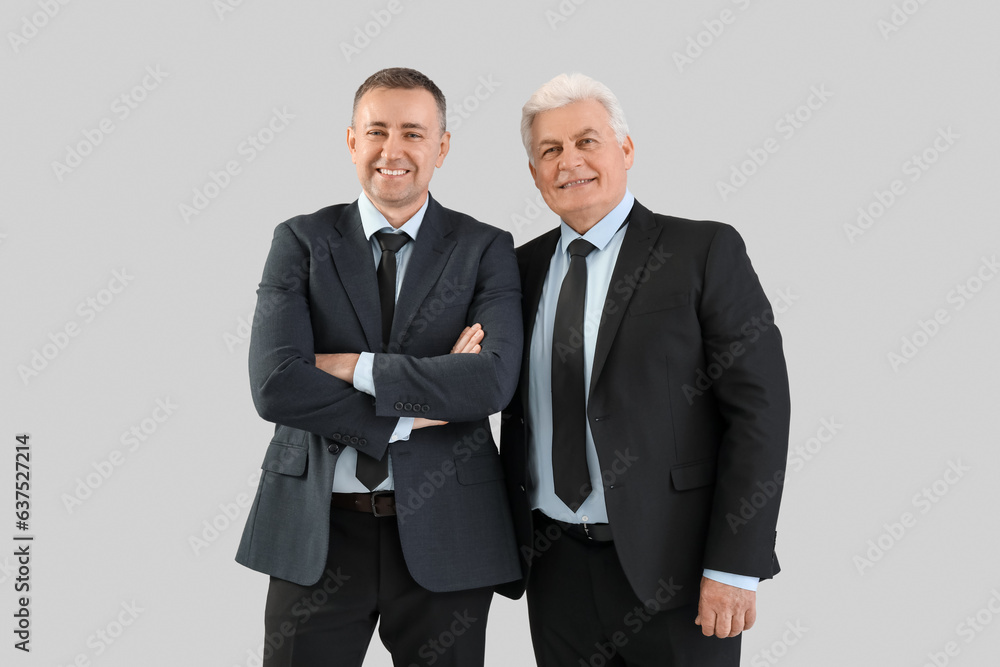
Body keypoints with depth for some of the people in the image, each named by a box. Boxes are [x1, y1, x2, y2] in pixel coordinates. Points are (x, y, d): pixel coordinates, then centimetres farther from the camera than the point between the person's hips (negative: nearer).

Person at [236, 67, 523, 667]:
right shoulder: (302, 241, 2)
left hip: (444, 534, 0)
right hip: (317, 533, 0)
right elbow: (274, 385, -11)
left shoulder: (486, 249, 1)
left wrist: (353, 367, -15)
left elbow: (494, 380, -15)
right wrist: (410, 414, -14)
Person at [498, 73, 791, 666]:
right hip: (554, 565, 4)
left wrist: (735, 566, -14)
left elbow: (759, 408, -10)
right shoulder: (525, 267, 8)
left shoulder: (704, 252, -6)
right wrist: (507, 539, 6)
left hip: (669, 567, -4)